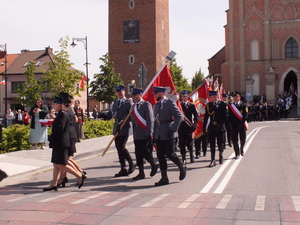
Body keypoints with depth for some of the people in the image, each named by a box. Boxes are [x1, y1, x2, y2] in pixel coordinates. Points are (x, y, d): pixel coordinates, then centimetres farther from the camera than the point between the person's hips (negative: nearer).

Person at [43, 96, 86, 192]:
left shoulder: (63, 114, -15)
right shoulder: (60, 114, 16)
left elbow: (59, 129, -21)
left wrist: (50, 138, -16)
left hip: (61, 143, -10)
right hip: (58, 143, 10)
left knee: (61, 165, -7)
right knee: (56, 164, 10)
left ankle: (80, 176, 0)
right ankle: (54, 184, 14)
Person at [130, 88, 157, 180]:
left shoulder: (146, 105, -7)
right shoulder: (134, 106, 14)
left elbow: (150, 120, -12)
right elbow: (133, 119, 15)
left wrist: (149, 133, -17)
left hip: (145, 134, -7)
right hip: (137, 135, 7)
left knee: (145, 152, -6)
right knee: (138, 153, 7)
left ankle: (153, 165, 21)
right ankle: (141, 173, 14)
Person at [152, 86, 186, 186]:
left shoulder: (170, 102, -7)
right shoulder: (156, 105, 15)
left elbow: (179, 116, -13)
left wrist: (173, 129, -19)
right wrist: (154, 134, 14)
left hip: (168, 134, -7)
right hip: (158, 135, 7)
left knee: (170, 154, -4)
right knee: (160, 155, 5)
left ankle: (182, 167, 23)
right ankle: (164, 178, 11)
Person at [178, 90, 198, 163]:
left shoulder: (192, 105, 6)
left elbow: (196, 115, 4)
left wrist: (194, 124, -8)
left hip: (189, 127, -1)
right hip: (181, 127, 1)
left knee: (189, 143, 0)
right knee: (182, 144, 1)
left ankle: (191, 156, 18)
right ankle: (183, 158, 8)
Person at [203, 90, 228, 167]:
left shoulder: (222, 104, -3)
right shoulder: (209, 105, 6)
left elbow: (226, 116, -6)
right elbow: (206, 117, 6)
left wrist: (219, 123, -14)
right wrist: (204, 128, 2)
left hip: (220, 128, -2)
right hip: (211, 128, 2)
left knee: (220, 144, 10)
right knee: (212, 145, -1)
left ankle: (221, 155, 37)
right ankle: (213, 161, 1)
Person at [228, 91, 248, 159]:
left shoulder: (244, 105, 1)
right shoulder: (230, 106, 6)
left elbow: (246, 114, -6)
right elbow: (229, 115, 6)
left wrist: (242, 123, -15)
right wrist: (231, 123, -5)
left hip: (241, 125, -1)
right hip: (234, 125, 1)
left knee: (243, 139, 3)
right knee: (235, 140, 0)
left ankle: (241, 149, 32)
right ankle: (237, 154, 8)